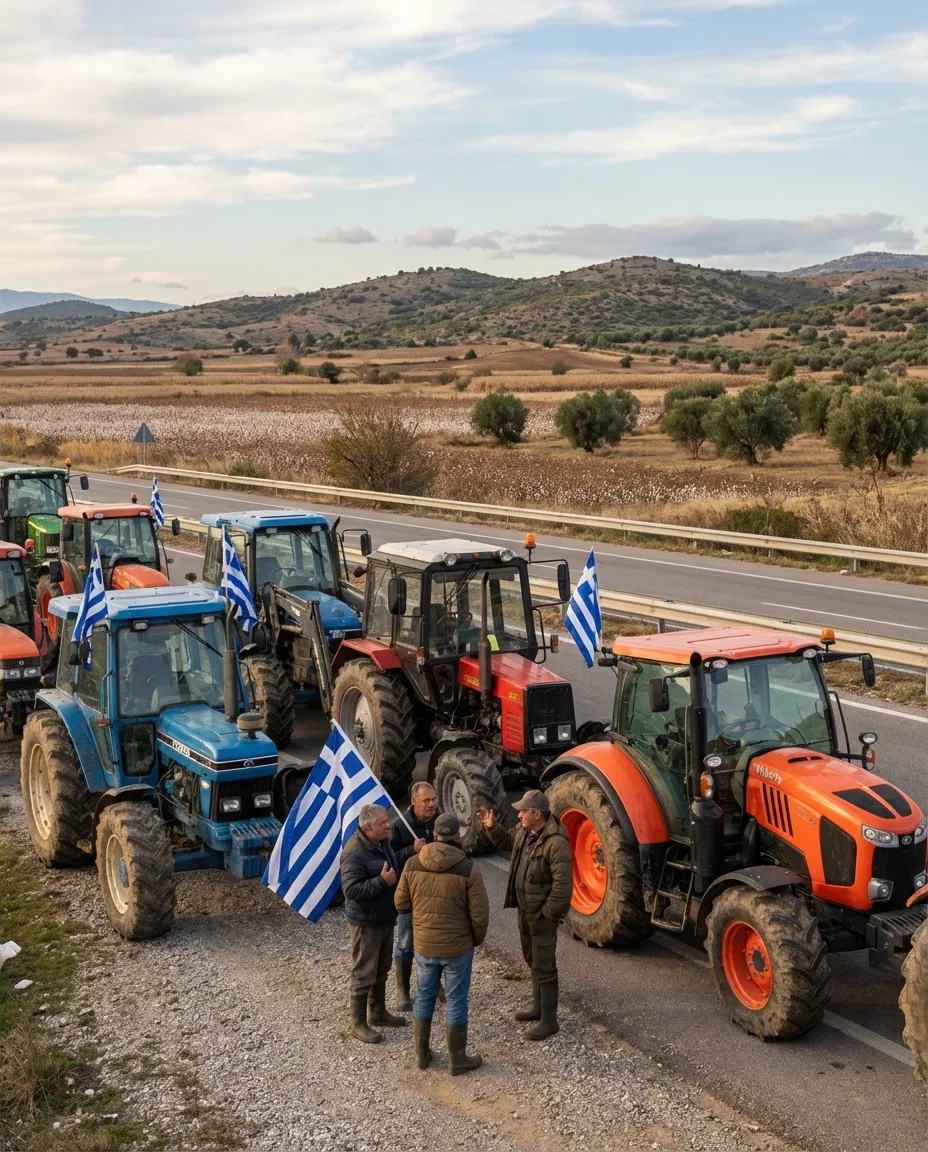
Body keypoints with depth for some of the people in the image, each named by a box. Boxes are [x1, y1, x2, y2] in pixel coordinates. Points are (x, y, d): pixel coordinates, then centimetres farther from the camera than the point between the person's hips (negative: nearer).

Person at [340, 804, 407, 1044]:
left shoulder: (382, 843, 5)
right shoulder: (355, 852, -25)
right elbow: (351, 889, -29)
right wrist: (382, 882, -32)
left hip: (385, 918, 9)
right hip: (365, 922, -9)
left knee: (382, 970, 21)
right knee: (364, 973, 0)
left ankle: (378, 1011, 36)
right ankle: (358, 1023, 12)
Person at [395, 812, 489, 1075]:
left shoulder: (413, 864, -9)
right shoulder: (468, 869, -18)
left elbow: (401, 904, -1)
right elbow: (479, 914, -14)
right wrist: (477, 939, 5)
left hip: (423, 946, 3)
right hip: (458, 948, -3)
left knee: (424, 998, 18)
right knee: (456, 1002, 10)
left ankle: (422, 1054, 30)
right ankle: (457, 1060, 21)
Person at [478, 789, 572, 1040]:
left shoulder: (556, 843, -28)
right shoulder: (524, 831, 0)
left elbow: (562, 885, -27)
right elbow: (506, 840, 23)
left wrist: (547, 914, -20)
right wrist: (492, 827, 4)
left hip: (542, 914, -9)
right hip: (524, 909, 9)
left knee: (544, 967, -1)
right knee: (532, 960, 23)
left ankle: (549, 1020, 9)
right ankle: (538, 1004, 39)